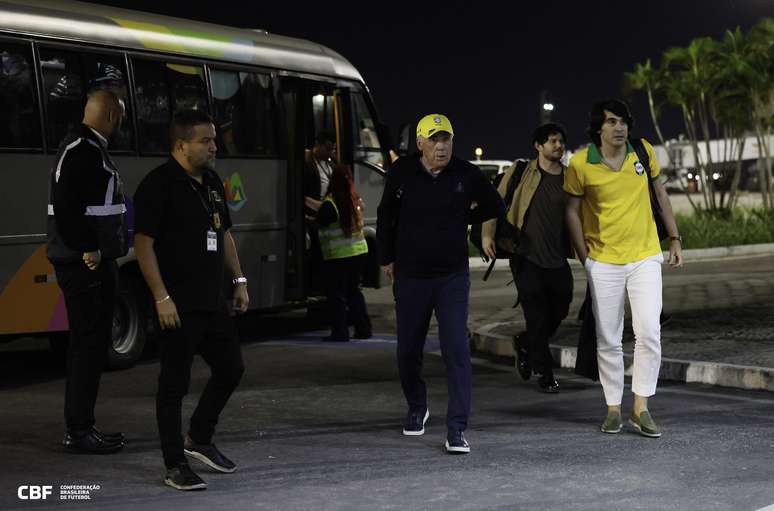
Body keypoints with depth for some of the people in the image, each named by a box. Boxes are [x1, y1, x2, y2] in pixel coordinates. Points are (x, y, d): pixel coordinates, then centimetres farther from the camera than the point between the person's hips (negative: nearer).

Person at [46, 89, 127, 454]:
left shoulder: (87, 148, 17)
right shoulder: (82, 151, -16)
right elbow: (66, 206, -25)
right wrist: (87, 249, -22)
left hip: (90, 261, 11)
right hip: (87, 263, -11)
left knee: (90, 343, 14)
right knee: (89, 344, -7)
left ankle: (80, 427, 21)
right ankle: (79, 431, -2)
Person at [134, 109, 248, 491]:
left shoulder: (211, 182, 12)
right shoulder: (159, 185, -13)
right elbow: (143, 243, -16)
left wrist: (239, 280, 15)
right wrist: (161, 298, -20)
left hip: (213, 301, 8)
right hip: (178, 304, -8)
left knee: (230, 369, 14)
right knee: (175, 382, -1)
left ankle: (199, 440, 32)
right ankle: (175, 465, 7)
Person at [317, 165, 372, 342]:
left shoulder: (329, 204, -18)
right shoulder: (356, 200, 3)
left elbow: (321, 223, -13)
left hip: (337, 256, -6)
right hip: (359, 251, 6)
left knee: (336, 294, 3)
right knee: (354, 290, 18)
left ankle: (340, 332, 3)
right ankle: (363, 329, 19)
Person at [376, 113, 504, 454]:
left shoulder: (466, 175, -4)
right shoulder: (401, 173, -3)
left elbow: (495, 207, 15)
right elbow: (386, 216, 13)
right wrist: (387, 257, 15)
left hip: (453, 276, -1)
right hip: (410, 276, 1)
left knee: (457, 350, -11)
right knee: (408, 350, 11)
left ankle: (457, 429, -10)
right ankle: (417, 409, 36)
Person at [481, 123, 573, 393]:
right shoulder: (521, 172, 0)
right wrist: (488, 233, -6)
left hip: (557, 259, 4)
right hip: (526, 257, -3)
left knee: (558, 312, 8)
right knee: (537, 317, -3)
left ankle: (525, 345, 36)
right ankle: (544, 373, 12)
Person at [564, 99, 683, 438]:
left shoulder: (643, 152, -1)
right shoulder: (580, 164, -9)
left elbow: (660, 194, 12)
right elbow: (572, 212, 1)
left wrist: (674, 238, 11)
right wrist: (585, 259, -1)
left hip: (645, 257, 1)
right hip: (603, 263, -1)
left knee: (649, 333, -9)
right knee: (608, 341, 5)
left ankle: (641, 408, 0)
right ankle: (613, 409, 17)